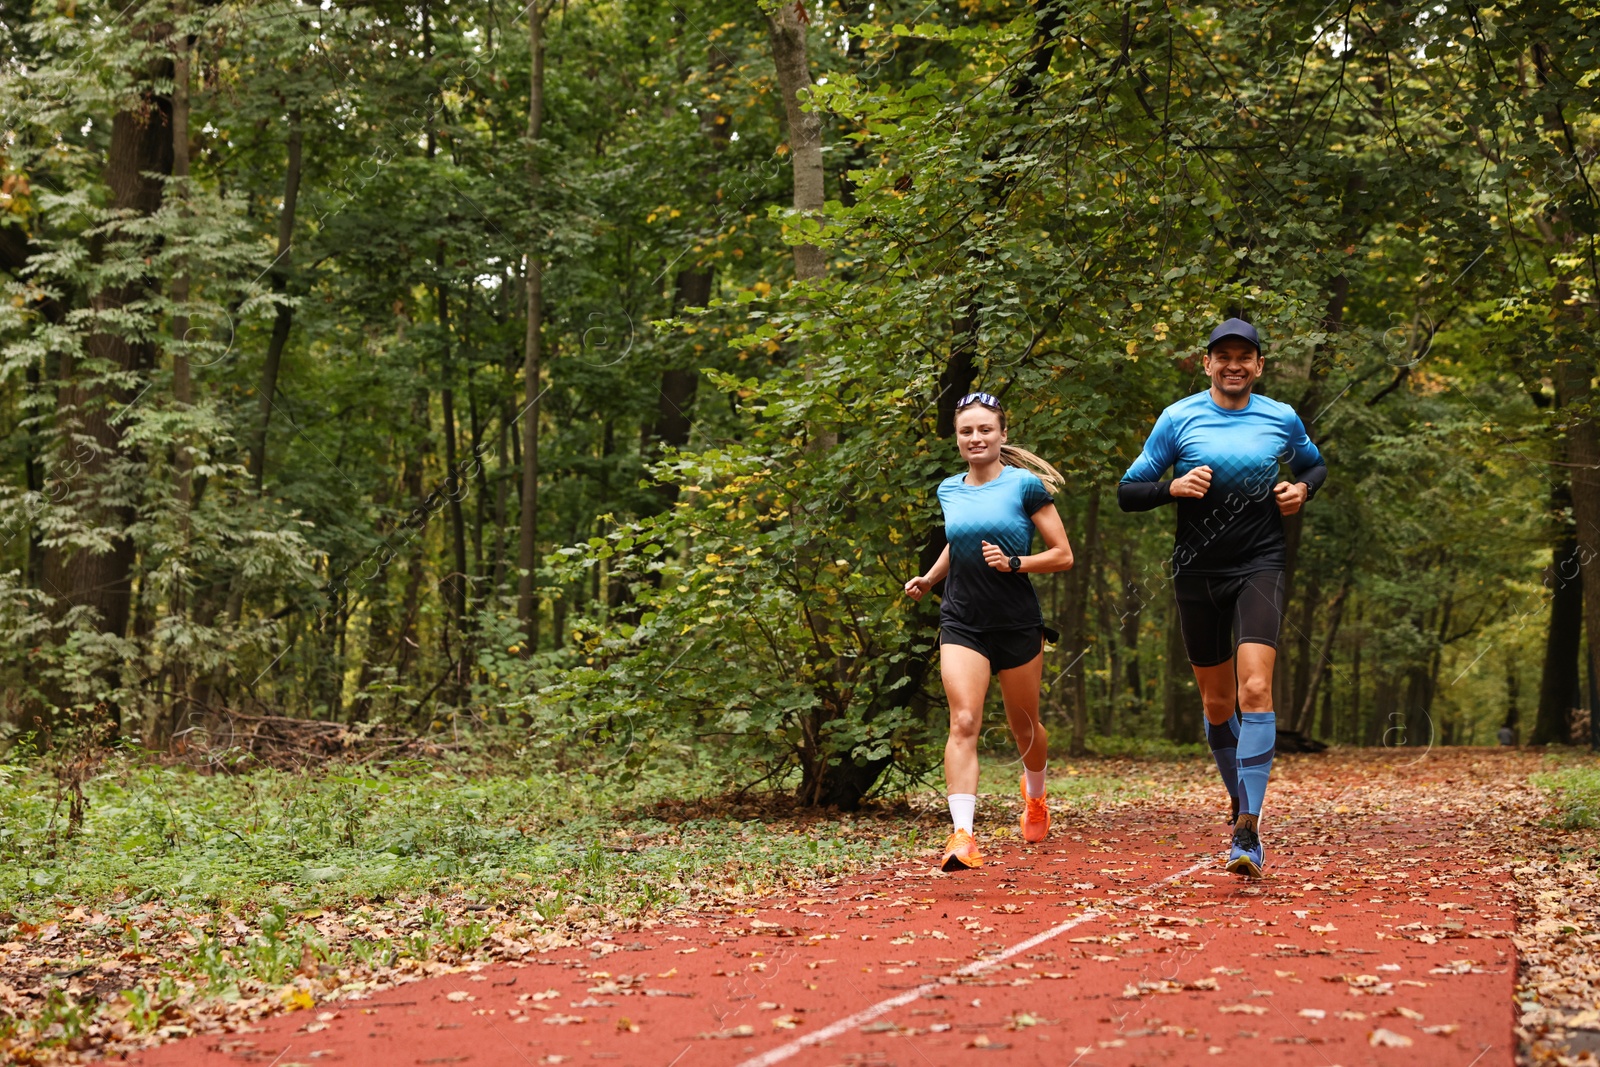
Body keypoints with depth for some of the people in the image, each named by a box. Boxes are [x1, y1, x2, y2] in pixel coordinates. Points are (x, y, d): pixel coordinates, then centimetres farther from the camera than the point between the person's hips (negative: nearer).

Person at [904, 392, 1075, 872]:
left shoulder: (1026, 485, -6)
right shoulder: (949, 490, 8)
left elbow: (1063, 555, -6)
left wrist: (1013, 563, -19)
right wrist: (928, 579, 18)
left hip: (1018, 624, -2)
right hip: (961, 623, 2)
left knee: (1023, 726, 13)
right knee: (963, 723, -17)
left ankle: (1035, 795, 46)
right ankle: (962, 835, -24)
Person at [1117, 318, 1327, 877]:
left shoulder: (1282, 419, 5)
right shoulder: (1178, 418, 1)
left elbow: (1314, 465, 25)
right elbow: (1128, 492, 3)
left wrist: (1302, 488, 2)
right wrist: (1174, 486, -16)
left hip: (1259, 565, -1)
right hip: (1197, 570, 1)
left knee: (1255, 688, -19)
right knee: (1217, 701, 10)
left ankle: (1248, 832, -21)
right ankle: (1240, 802, 33)